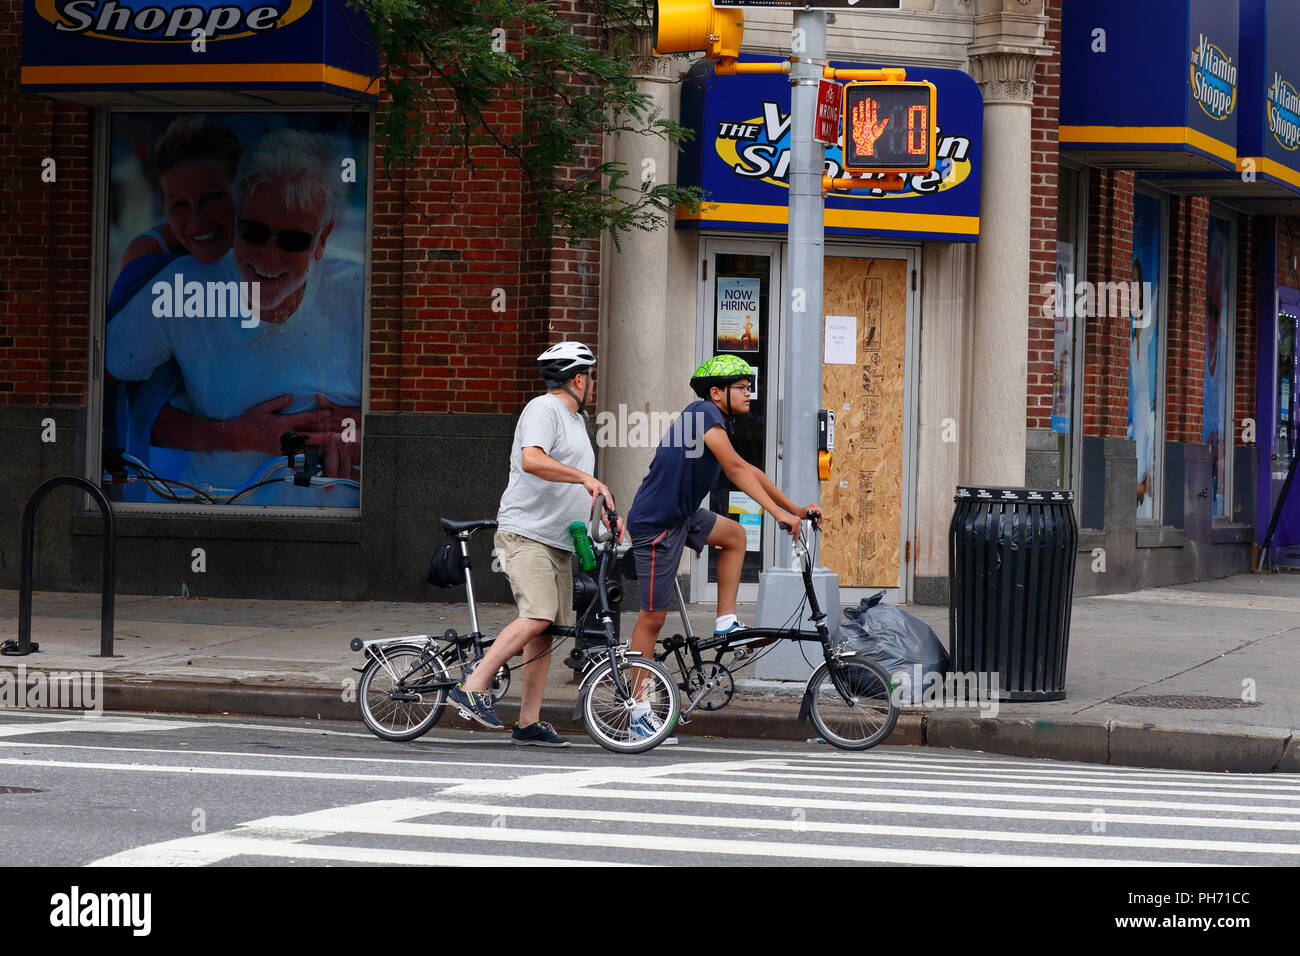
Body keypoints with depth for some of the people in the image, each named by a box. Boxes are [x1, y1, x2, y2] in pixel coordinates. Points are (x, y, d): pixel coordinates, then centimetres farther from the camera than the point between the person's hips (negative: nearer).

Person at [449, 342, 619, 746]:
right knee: (537, 617, -23)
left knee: (546, 630, 5)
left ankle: (529, 721, 6)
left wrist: (605, 516, 18)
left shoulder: (576, 420, 23)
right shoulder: (544, 409, -8)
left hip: (559, 541, 10)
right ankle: (472, 689, -20)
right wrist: (586, 478, -29)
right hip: (526, 533, -10)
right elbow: (532, 460, -26)